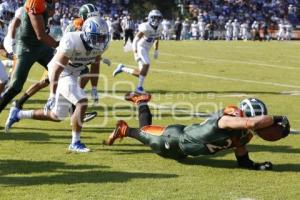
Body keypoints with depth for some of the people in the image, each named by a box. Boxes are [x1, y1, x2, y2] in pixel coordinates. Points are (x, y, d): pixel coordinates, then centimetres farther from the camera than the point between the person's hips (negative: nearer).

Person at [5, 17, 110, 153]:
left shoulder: (100, 44, -10)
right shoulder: (71, 42, -30)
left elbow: (95, 66, 8)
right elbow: (56, 69, -27)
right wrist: (52, 95, -29)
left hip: (73, 75, 8)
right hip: (61, 74, -8)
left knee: (57, 116, 12)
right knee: (82, 103, -23)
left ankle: (18, 114, 27)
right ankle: (75, 143, -9)